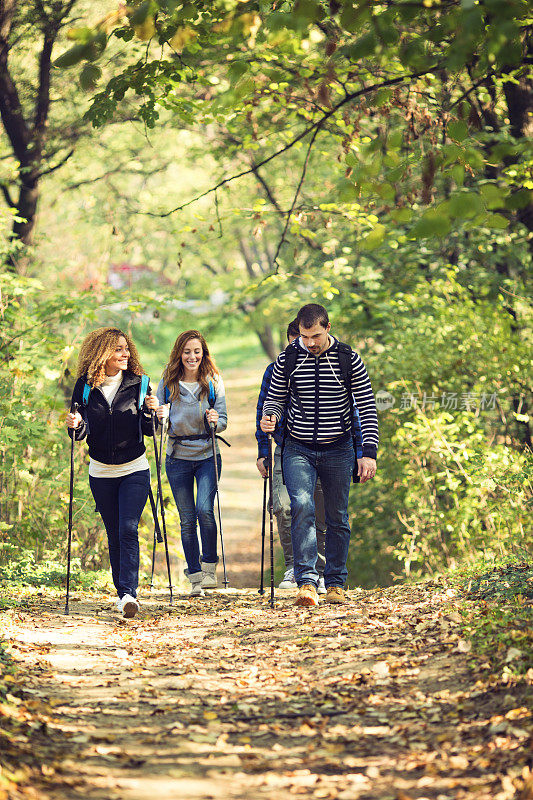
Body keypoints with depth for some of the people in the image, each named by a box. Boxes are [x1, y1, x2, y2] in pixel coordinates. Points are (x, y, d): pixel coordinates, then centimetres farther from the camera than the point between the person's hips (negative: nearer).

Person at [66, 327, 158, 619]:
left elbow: (148, 431, 0)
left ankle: (128, 593, -20)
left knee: (128, 529, -15)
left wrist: (149, 411, -20)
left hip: (134, 470, -2)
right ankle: (124, 592, 19)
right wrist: (75, 426, -25)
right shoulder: (85, 386, -3)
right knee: (114, 535, 8)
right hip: (102, 472, 2)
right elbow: (80, 433, -2)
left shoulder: (137, 384, -4)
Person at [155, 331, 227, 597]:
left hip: (207, 455, -1)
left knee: (205, 509, -18)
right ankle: (195, 577, 11)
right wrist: (161, 417, -16)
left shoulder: (213, 381, 0)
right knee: (187, 519, 3)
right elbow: (159, 425, 6)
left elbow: (223, 421, 1)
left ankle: (209, 566, 2)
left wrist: (216, 422, -21)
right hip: (178, 457, 1)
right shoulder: (167, 383, 1)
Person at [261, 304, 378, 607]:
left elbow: (368, 407, -3)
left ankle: (336, 583, 19)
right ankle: (307, 581, -24)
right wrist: (270, 418, -13)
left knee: (338, 517, 7)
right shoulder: (287, 360, -1)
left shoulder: (349, 360, -5)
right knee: (302, 506, -20)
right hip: (298, 450, 0)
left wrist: (369, 452, -10)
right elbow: (276, 399, 11)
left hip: (338, 450, 0)